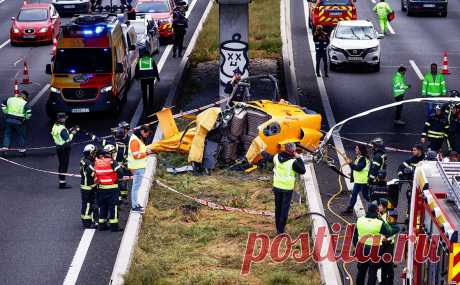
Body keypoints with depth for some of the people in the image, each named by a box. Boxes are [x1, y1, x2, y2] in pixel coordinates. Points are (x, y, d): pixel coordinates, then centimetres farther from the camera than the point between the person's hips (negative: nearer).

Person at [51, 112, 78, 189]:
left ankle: (61, 181, 24)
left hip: (58, 147, 9)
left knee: (61, 165, 17)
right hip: (64, 148, -9)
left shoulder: (55, 127, 5)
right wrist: (72, 133, -6)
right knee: (64, 165, -3)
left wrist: (70, 130, 7)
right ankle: (62, 183, -2)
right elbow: (68, 139, -21)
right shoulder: (62, 129, -22)